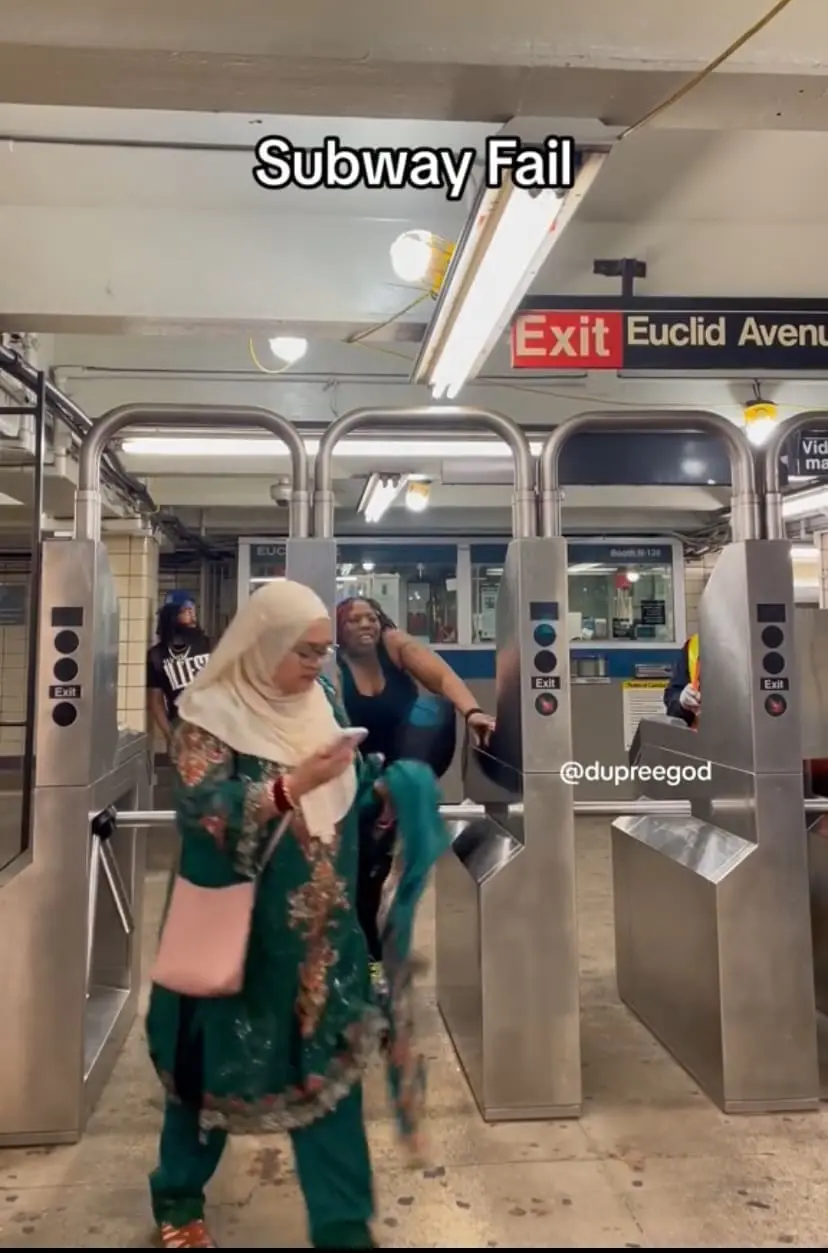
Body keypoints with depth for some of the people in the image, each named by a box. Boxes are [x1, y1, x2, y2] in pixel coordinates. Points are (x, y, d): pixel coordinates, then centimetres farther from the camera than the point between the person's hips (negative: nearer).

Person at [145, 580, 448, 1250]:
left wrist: (398, 782, -8)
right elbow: (202, 811, -25)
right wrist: (295, 782, -32)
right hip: (239, 929, -4)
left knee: (329, 1061, 10)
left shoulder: (323, 699, 2)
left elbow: (352, 787, 11)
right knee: (219, 1060, 15)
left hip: (321, 929, 4)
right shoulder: (212, 712, -15)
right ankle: (178, 1196, 42)